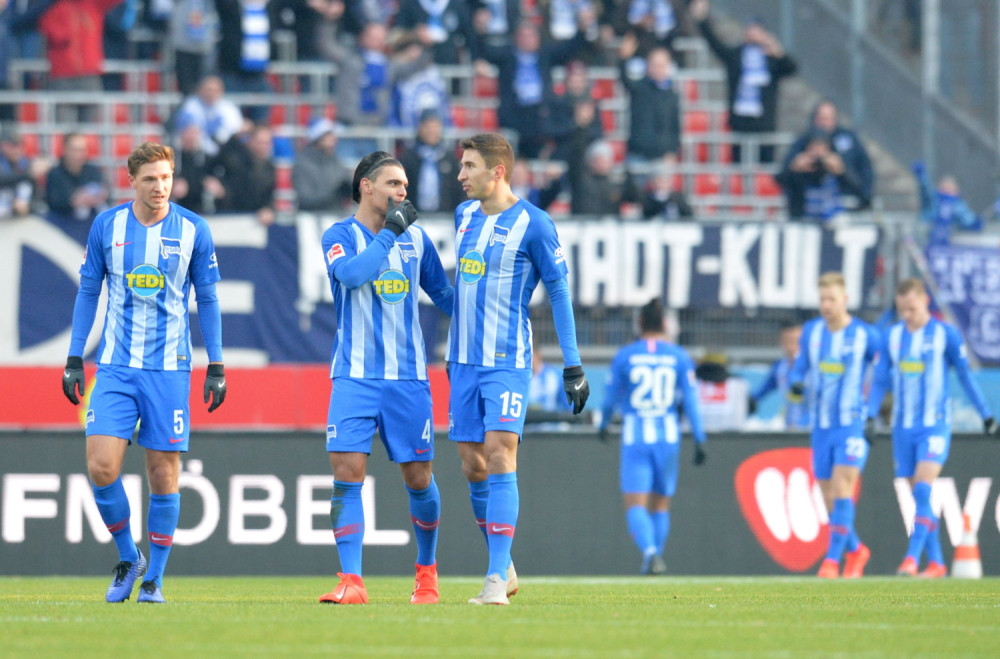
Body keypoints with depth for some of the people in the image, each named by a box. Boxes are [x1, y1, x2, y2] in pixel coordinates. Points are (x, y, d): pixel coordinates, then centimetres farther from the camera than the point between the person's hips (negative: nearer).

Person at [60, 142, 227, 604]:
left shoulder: (193, 231, 0)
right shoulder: (107, 226, 2)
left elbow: (207, 301, 7)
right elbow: (88, 292, 10)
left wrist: (216, 367, 3)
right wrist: (74, 359, 6)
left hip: (169, 367, -1)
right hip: (115, 366, 1)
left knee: (163, 474, -1)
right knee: (101, 466, -11)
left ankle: (154, 578, 11)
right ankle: (128, 557, 11)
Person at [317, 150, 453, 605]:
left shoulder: (416, 238, 10)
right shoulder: (339, 236, 0)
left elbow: (444, 295, 21)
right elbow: (351, 273, -22)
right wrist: (389, 232, -17)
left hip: (408, 378, 3)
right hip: (354, 377, -3)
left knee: (418, 477, 6)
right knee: (347, 472, -13)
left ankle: (427, 572, 25)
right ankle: (351, 582, -13)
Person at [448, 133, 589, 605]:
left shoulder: (532, 224, -9)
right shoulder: (464, 215, 10)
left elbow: (558, 291, -4)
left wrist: (572, 365, -5)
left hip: (507, 362, -6)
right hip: (464, 361, 6)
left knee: (499, 459, -15)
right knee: (472, 467, 7)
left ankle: (497, 580, -18)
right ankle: (503, 565, 21)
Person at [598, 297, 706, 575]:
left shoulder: (624, 356, -2)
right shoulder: (679, 356, 0)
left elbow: (611, 397, 7)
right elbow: (690, 400, -1)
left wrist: (604, 424, 27)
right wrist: (699, 440, 3)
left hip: (635, 437, -2)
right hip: (668, 435, 2)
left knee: (635, 505, -4)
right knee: (660, 503, 16)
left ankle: (650, 551, -27)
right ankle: (656, 557, 18)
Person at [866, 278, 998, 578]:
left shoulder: (945, 334, -2)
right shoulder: (892, 336, 7)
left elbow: (966, 376, 4)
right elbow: (880, 380, 9)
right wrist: (870, 416, -2)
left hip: (935, 426, -4)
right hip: (903, 428, 4)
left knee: (923, 490, -18)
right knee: (919, 497, 5)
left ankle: (912, 558, -24)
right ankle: (936, 563, 11)